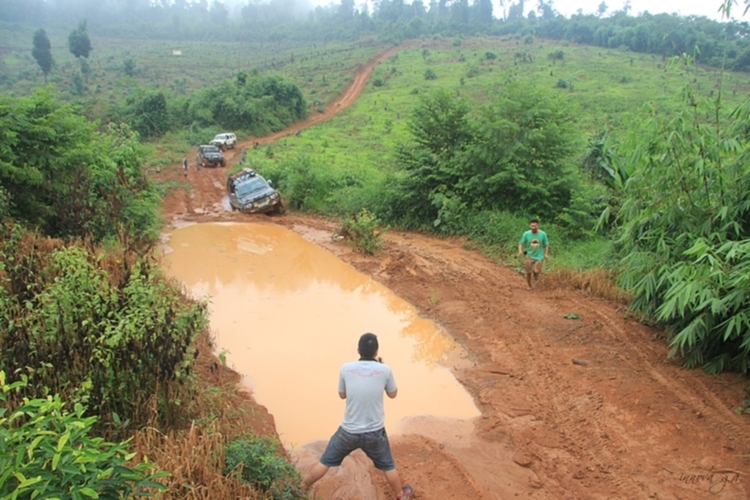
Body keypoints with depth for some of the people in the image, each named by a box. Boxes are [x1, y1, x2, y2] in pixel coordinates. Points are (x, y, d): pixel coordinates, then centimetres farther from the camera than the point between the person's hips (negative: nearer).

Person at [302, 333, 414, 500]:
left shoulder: (346, 368, -11)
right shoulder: (384, 370, -12)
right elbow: (393, 394, 6)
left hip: (348, 431, 0)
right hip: (375, 432, 0)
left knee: (325, 462, 20)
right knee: (387, 466, 24)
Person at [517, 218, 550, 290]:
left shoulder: (543, 234, -9)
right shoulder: (526, 234, -11)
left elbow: (546, 244, 3)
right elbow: (521, 243, -4)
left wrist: (546, 254, -5)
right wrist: (520, 250, -22)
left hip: (539, 256, -1)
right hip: (529, 255, 1)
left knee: (536, 271, -15)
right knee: (528, 272, 6)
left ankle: (536, 273, 24)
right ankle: (528, 285, 32)